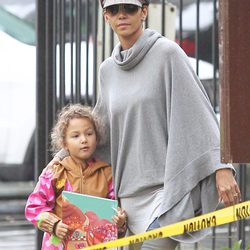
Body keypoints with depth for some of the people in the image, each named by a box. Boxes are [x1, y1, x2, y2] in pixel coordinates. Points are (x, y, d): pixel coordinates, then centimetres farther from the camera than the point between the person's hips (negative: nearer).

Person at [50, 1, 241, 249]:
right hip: (130, 193, 6)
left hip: (167, 187, -6)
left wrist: (221, 167, -15)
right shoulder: (108, 70, 13)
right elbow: (98, 128, 28)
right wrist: (63, 156, 24)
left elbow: (199, 112, -8)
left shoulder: (167, 53, -5)